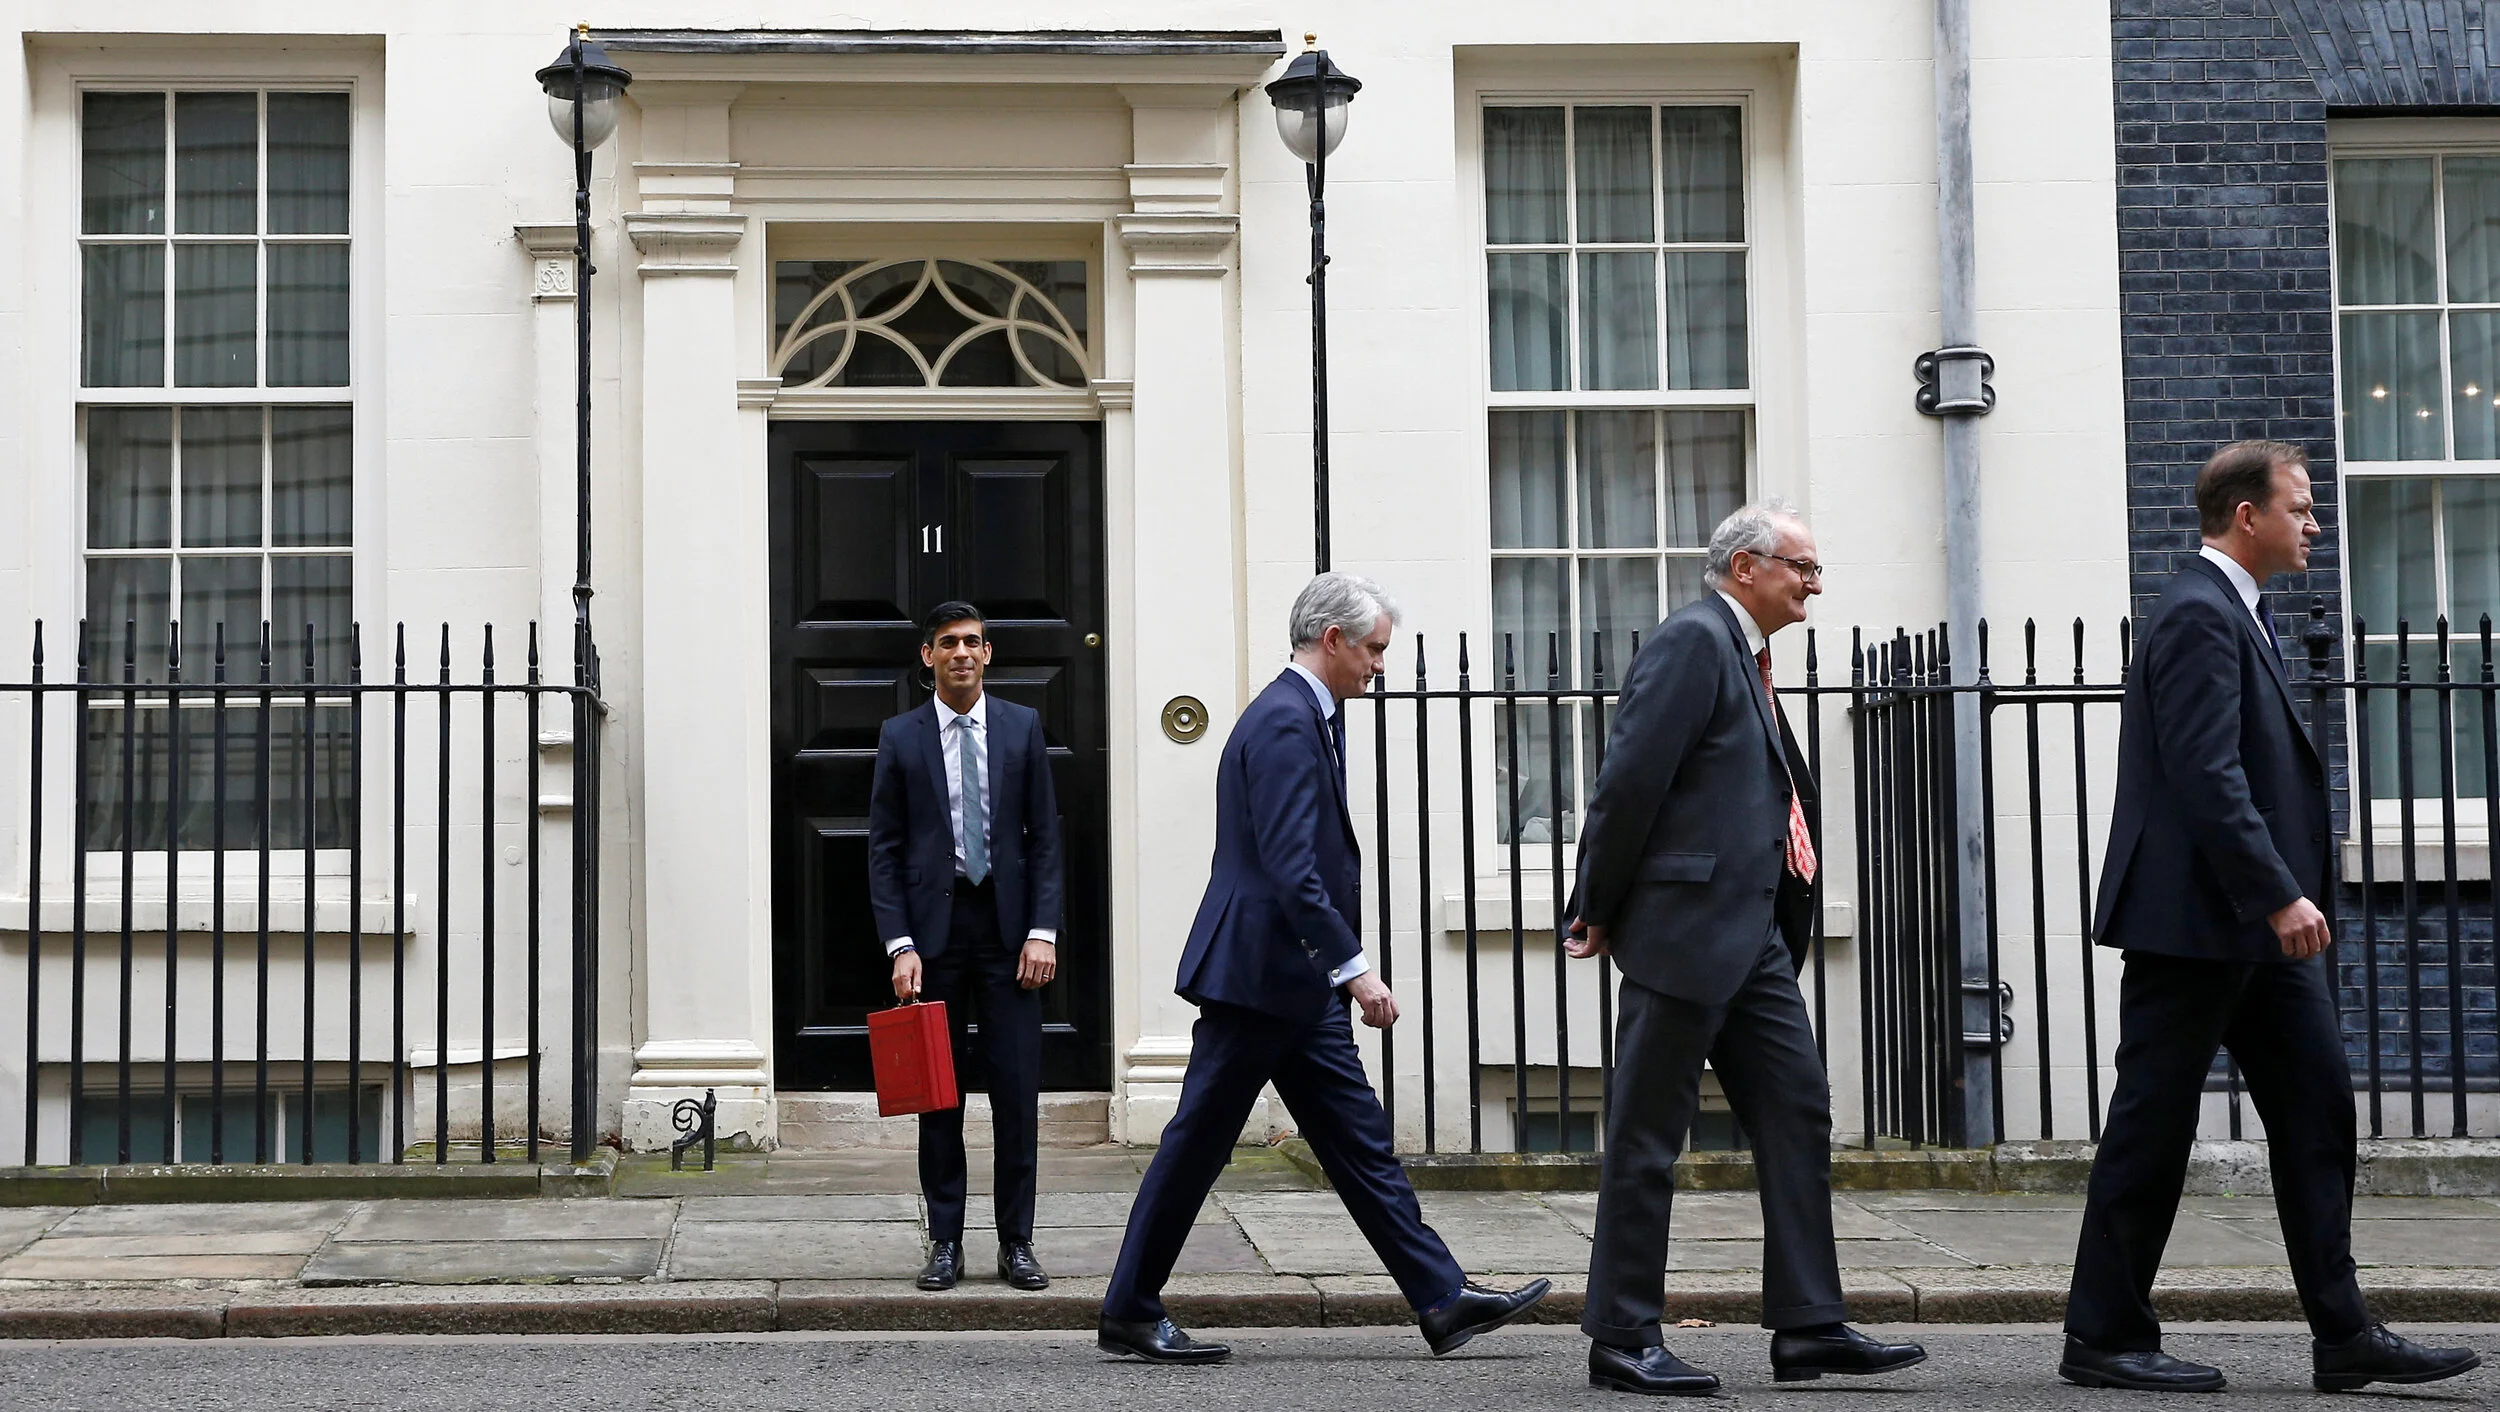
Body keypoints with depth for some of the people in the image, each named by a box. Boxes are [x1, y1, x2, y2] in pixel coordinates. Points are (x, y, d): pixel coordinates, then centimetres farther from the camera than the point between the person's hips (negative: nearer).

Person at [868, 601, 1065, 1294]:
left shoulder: (1022, 727, 6)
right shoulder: (900, 737, 4)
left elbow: (1045, 837, 5)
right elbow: (884, 848, 3)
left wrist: (1042, 931, -4)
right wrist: (900, 945, -7)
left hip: (1008, 924, 0)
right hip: (933, 925, 0)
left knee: (1017, 1090, 0)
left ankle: (1017, 1243, 7)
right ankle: (945, 1242, 11)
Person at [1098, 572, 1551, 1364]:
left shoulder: (1306, 715, 15)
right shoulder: (1287, 723, -17)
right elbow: (1290, 869, -25)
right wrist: (1354, 968, -25)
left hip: (1297, 983, 10)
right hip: (1256, 972, -10)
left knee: (1359, 1142, 8)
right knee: (1197, 1146, 0)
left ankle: (1443, 1299, 8)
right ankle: (1129, 1314, 10)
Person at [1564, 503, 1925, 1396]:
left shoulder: (1743, 654, 19)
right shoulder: (1692, 640, -11)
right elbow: (1630, 779, -17)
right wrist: (1599, 912, -12)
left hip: (1753, 934, 10)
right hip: (1685, 925, -10)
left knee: (1797, 1113, 7)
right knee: (1648, 1138, -2)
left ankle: (1808, 1326, 11)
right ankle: (1621, 1340, 5)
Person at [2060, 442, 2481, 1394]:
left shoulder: (2238, 611, 18)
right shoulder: (2198, 615, -15)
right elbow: (2207, 777, -23)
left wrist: (2288, 895, 18)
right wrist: (2280, 896, -25)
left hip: (2255, 922, 10)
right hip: (2195, 919, -10)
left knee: (2316, 1114, 7)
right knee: (2152, 1129, -2)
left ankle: (2343, 1336, 10)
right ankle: (2103, 1339, 6)